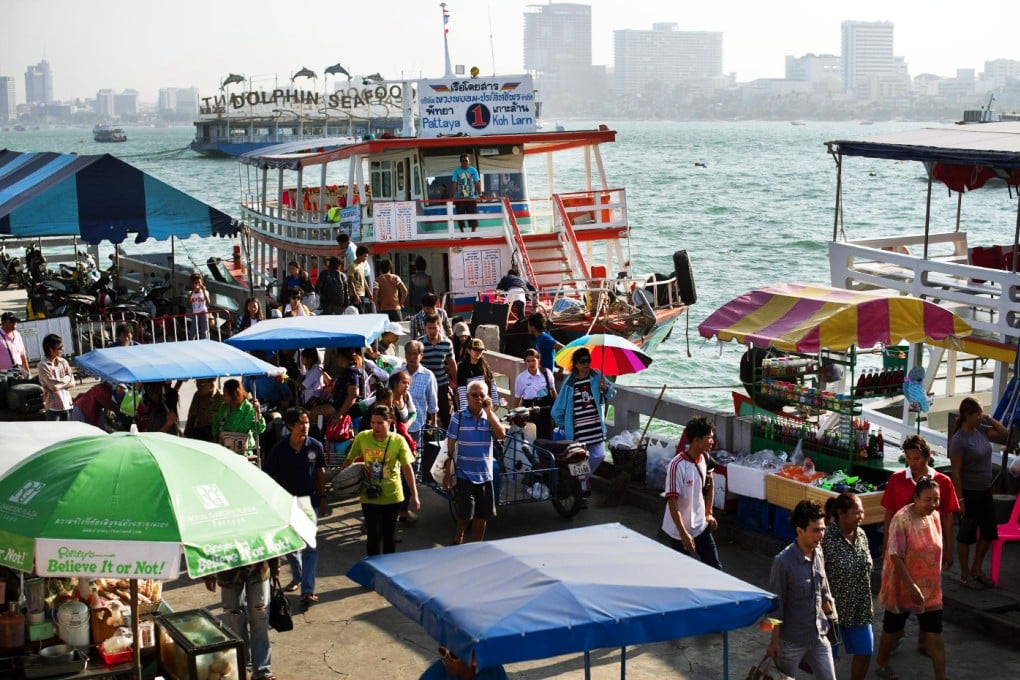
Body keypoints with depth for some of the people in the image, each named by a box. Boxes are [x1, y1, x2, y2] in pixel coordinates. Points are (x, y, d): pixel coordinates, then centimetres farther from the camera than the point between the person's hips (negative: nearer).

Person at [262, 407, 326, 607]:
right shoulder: (279, 449, -12)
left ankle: (308, 590, -9)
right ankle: (298, 577, 40)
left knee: (309, 545, -8)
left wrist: (322, 497, 8)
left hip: (309, 502, -1)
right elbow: (268, 476, -5)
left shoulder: (315, 446, -9)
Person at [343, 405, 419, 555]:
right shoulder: (362, 438, -8)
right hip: (370, 496, 0)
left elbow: (407, 468, -8)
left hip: (392, 496, 0)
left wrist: (414, 495, -9)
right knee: (374, 535, 0)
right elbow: (349, 461, 3)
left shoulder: (398, 441, -10)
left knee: (389, 535, 14)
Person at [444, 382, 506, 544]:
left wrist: (489, 412, -16)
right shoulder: (458, 417, -3)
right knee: (464, 515, -2)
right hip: (464, 475, -3)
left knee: (482, 515, 9)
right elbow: (450, 447, -1)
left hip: (485, 476, 3)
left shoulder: (491, 418, 5)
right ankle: (458, 540, 24)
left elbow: (501, 434, -15)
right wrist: (448, 473, -3)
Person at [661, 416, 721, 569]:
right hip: (680, 530, -6)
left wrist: (708, 513, 13)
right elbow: (672, 502, -24)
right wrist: (683, 533, -25)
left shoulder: (704, 459, -1)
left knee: (715, 567, 6)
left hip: (701, 526, 6)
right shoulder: (677, 466, -23)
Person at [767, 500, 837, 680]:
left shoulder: (818, 554, -2)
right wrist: (774, 640, -11)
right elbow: (776, 604, -15)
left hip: (819, 637, 6)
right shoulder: (783, 562, -22)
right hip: (791, 641, -6)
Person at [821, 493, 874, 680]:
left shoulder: (861, 535, 1)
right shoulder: (826, 538, -22)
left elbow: (866, 569, 12)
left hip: (859, 609, 6)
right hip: (832, 609, -6)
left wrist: (868, 604, 16)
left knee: (864, 652, 12)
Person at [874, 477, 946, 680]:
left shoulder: (934, 517, -2)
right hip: (903, 586, -5)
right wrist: (911, 586, -25)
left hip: (930, 588, 5)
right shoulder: (902, 520, -22)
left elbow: (935, 550, 11)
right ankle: (881, 663, 39)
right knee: (893, 629, 15)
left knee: (935, 634, 4)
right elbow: (895, 556, -23)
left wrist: (936, 582, 15)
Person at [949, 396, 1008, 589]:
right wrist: (960, 499, -18)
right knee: (967, 535, 5)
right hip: (969, 493, -8)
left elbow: (1004, 433, 14)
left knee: (989, 532, 15)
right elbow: (956, 473, -18)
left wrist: (989, 419, 0)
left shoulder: (981, 430, 3)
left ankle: (976, 570, 31)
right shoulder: (959, 440, -19)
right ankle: (965, 575, 19)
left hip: (985, 491, 8)